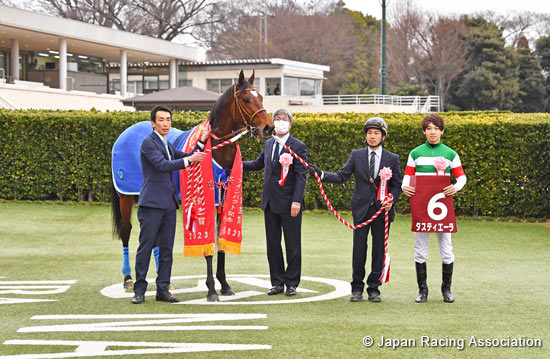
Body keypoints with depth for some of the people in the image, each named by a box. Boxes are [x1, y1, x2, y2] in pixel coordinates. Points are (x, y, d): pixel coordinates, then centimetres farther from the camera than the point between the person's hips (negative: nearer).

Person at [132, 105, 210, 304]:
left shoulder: (167, 144, 18)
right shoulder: (149, 142, -8)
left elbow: (187, 158, 21)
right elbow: (162, 165, -19)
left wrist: (202, 141, 11)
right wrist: (189, 160, -19)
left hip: (169, 203, 8)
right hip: (152, 203, -8)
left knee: (166, 248, 8)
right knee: (145, 247, -4)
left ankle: (163, 289, 13)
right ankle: (139, 290, 0)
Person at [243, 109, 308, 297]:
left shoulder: (298, 147, -6)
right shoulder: (269, 144, 13)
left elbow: (301, 175, -11)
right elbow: (259, 164, 29)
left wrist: (297, 201, -18)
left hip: (289, 204, -6)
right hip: (270, 203, 6)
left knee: (292, 246, 1)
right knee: (273, 244, 9)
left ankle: (291, 283, 10)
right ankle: (277, 283, 17)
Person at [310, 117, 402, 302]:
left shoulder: (392, 159, 5)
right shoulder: (357, 155, 6)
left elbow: (397, 185, 7)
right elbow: (341, 176, 1)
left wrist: (391, 200, -11)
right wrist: (322, 174, -14)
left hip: (382, 209, 0)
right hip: (361, 209, 0)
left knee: (379, 250, 3)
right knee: (359, 249, -1)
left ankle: (374, 289, 11)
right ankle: (357, 288, 9)